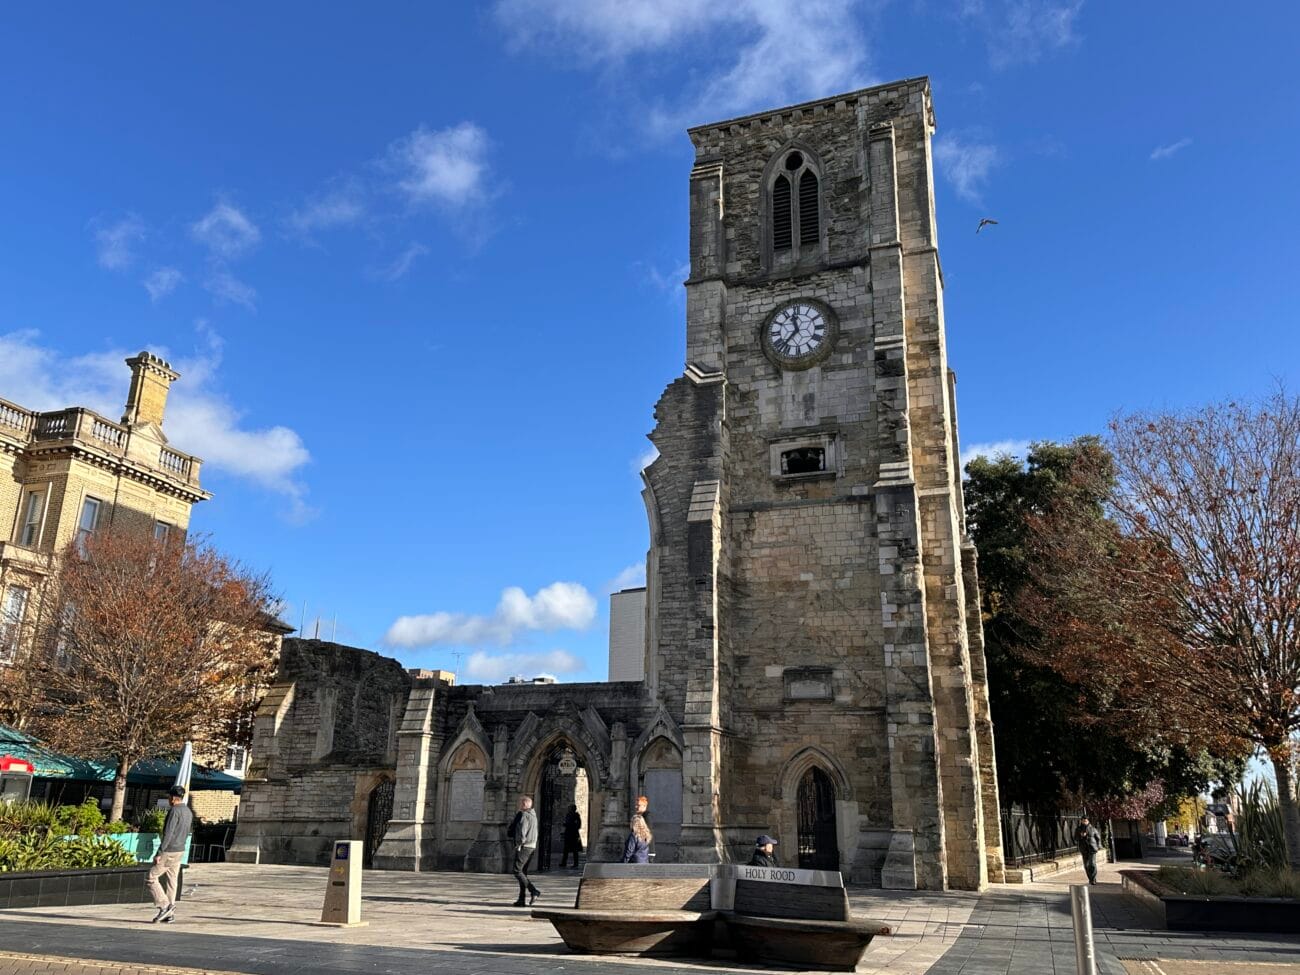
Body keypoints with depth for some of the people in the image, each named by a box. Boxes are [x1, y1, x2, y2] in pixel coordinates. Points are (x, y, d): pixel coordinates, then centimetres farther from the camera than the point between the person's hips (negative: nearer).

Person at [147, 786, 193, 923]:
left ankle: (164, 906, -5)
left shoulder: (174, 811, -15)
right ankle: (170, 914, 11)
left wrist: (159, 853, -18)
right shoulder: (188, 812, 12)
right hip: (180, 851, 8)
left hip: (169, 852, -8)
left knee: (151, 878, 1)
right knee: (171, 882, 11)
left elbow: (168, 834, -20)